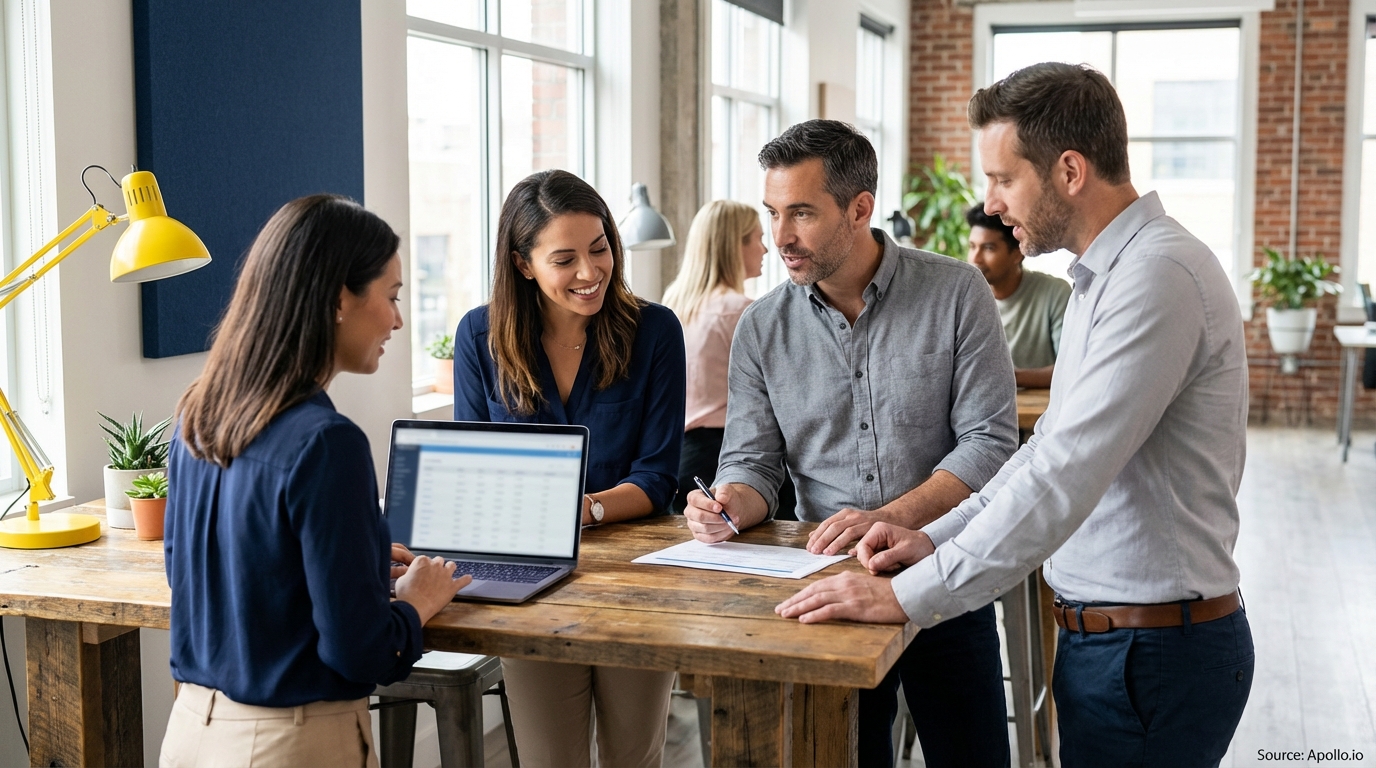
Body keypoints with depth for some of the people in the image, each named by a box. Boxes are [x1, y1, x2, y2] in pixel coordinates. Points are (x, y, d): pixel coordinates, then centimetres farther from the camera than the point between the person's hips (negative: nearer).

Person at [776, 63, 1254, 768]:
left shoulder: (1157, 275, -21)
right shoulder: (1105, 276, 13)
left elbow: (1064, 478, -27)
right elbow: (1052, 448, 19)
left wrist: (908, 596, -25)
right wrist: (937, 536, 9)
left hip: (1152, 654, -9)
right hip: (1106, 633, 9)